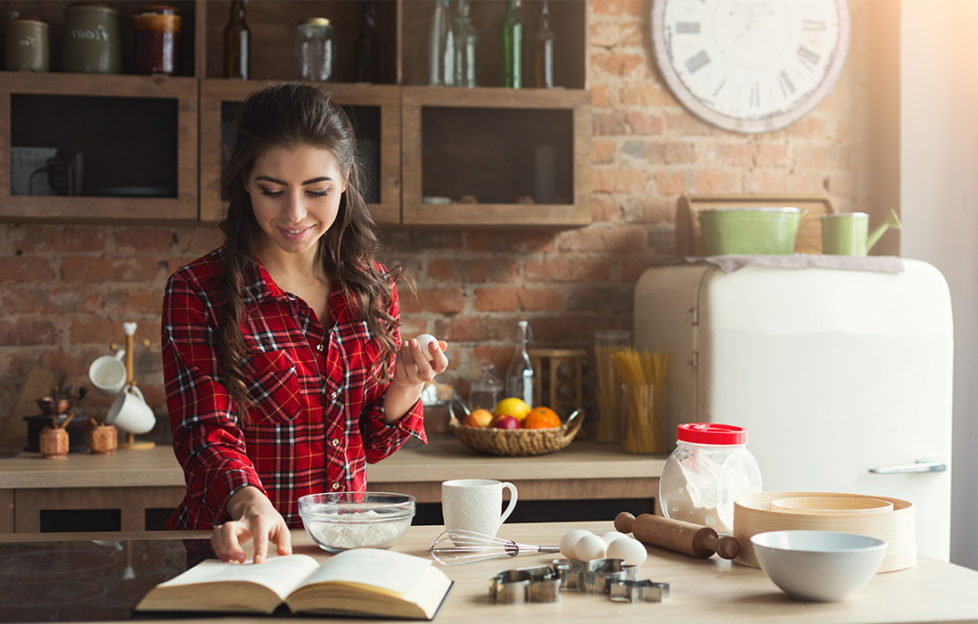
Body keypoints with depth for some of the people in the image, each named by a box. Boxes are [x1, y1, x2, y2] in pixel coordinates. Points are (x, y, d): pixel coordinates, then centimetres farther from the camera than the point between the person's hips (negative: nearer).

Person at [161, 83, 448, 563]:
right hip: (239, 548, -4)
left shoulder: (371, 285, 7)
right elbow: (207, 434, -14)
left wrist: (405, 387, -7)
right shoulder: (196, 291, -6)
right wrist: (249, 502, -34)